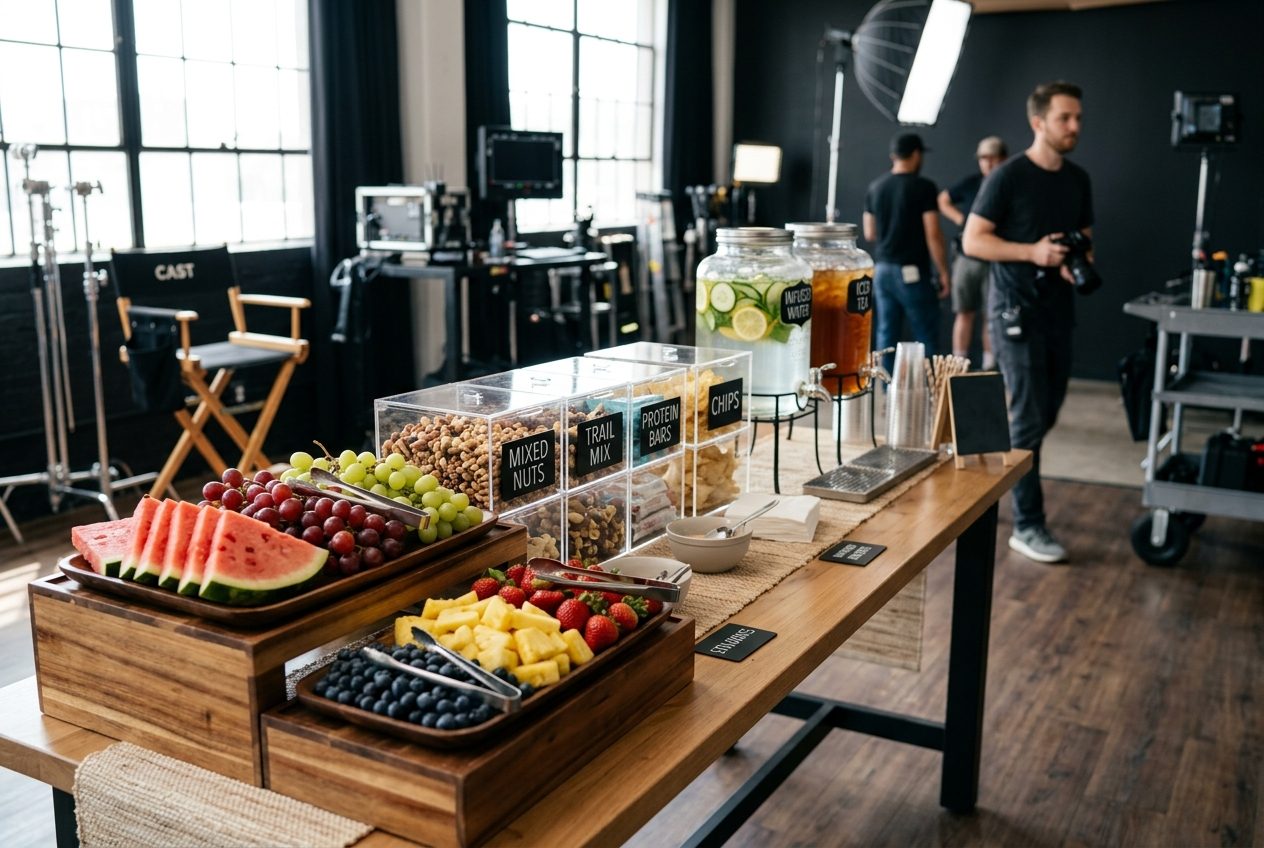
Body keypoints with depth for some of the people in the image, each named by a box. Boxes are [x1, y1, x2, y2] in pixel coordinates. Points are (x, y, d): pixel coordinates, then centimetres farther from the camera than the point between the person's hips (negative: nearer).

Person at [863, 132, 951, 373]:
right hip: (913, 272, -6)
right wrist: (943, 273, -5)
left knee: (886, 335, 9)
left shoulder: (875, 187, 8)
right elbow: (933, 234, -12)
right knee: (926, 338, 1)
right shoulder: (923, 187, -9)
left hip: (882, 270, 6)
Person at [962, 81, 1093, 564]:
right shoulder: (1008, 177, -9)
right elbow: (972, 240, -10)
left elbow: (1084, 238, 20)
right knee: (1029, 417, -6)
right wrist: (1032, 252, -21)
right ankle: (1028, 526, 1)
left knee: (1046, 414, 10)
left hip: (1058, 311, 7)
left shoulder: (1078, 180, 11)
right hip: (1016, 313, -7)